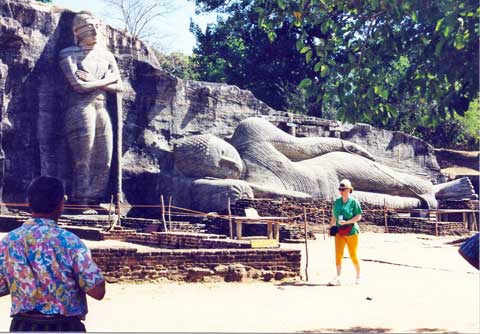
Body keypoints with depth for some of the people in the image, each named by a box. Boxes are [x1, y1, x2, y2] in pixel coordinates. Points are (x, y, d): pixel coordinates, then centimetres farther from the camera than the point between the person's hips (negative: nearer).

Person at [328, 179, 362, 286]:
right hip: (339, 231, 4)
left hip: (351, 231, -4)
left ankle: (358, 276, 25)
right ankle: (338, 278, -8)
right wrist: (330, 227, 13)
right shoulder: (337, 202, 9)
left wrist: (347, 222, -19)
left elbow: (358, 217, -9)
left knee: (353, 255, 5)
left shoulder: (353, 202, -7)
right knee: (338, 255, -7)